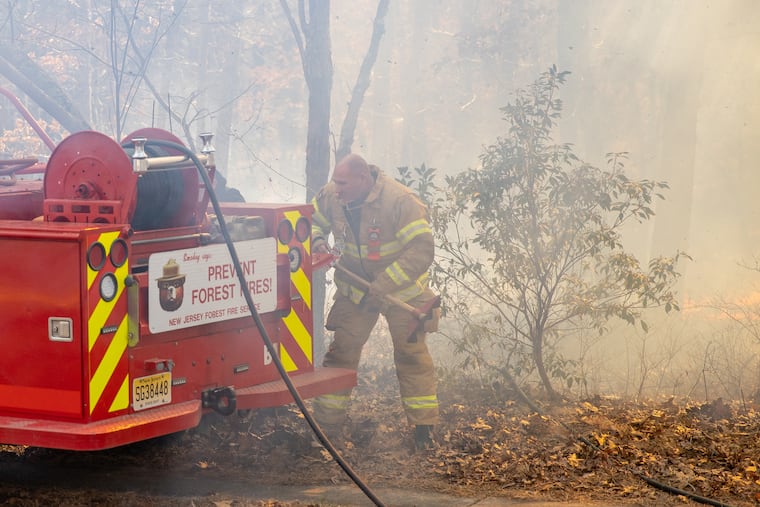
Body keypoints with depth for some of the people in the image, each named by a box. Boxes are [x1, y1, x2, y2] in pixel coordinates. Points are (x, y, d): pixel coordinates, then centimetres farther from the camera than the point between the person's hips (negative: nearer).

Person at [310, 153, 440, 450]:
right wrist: (317, 241, -16)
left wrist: (381, 287, -32)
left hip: (401, 290, -3)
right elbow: (312, 222, 9)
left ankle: (423, 428, 14)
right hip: (355, 289, 3)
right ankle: (327, 428, 6)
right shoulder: (331, 197, -12)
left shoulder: (401, 201, -27)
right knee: (341, 354, 0)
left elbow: (421, 251, -29)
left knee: (411, 355, 3)